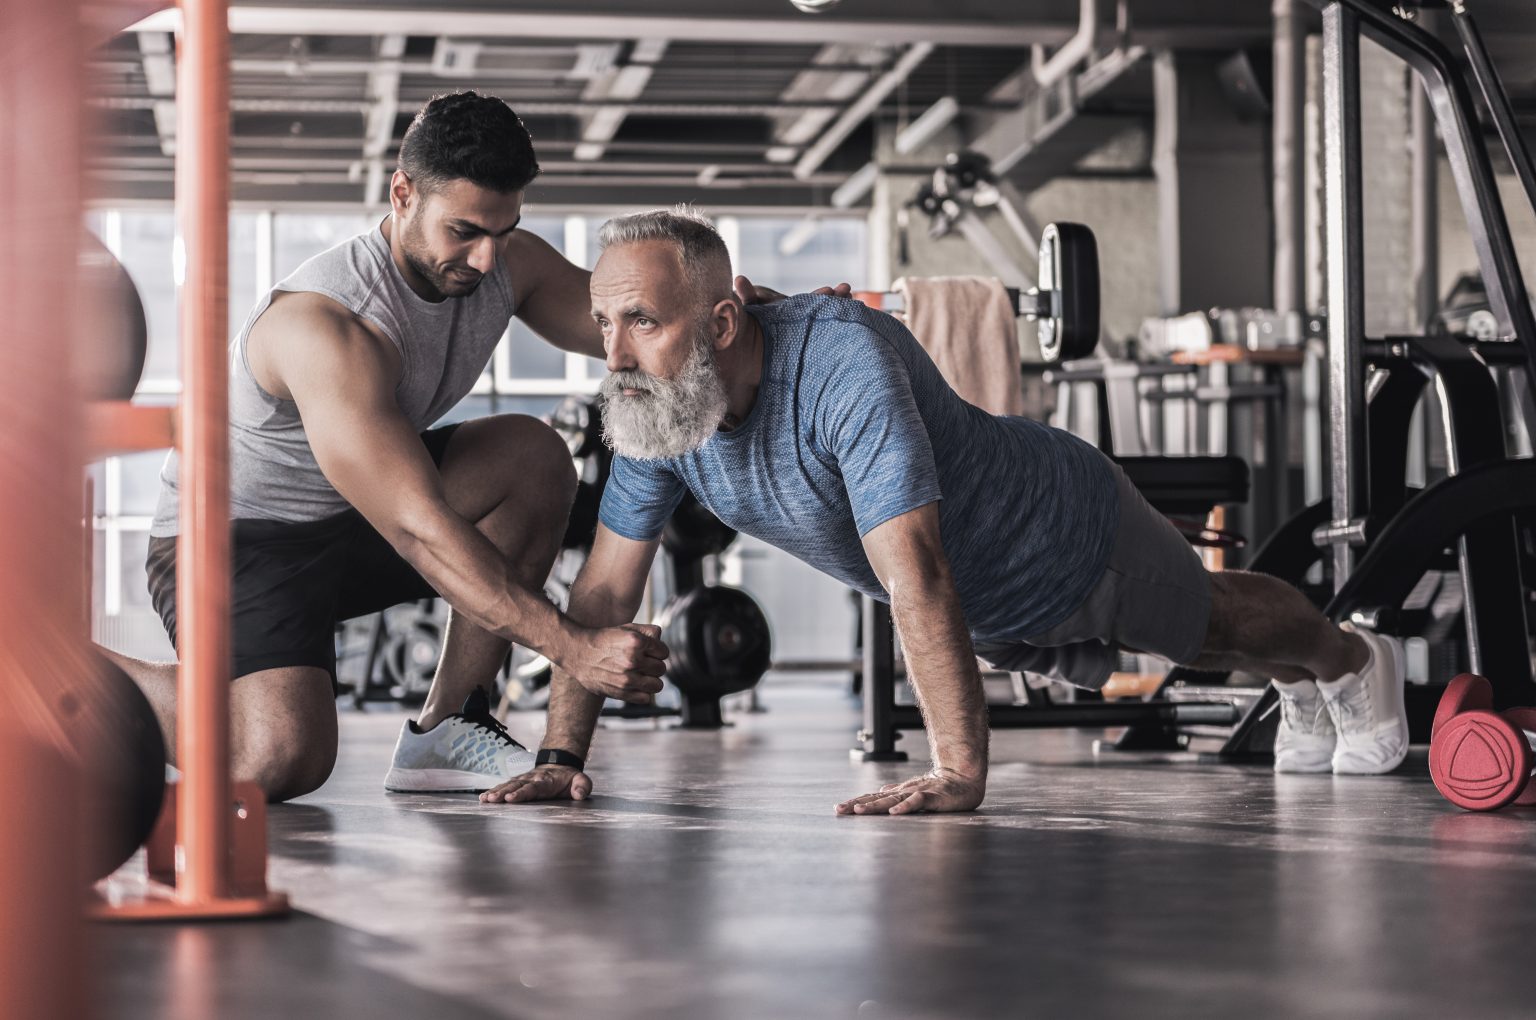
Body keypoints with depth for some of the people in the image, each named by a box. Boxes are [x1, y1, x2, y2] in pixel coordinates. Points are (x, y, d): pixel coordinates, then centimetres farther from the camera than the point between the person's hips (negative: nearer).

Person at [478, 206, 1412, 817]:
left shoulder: (843, 359, -47)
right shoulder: (653, 412, -24)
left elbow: (916, 578, -51)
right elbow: (607, 588, -16)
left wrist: (961, 773, -53)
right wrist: (563, 753, -23)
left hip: (1072, 534, -6)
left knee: (1215, 623, 24)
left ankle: (1353, 661, 59)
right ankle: (1298, 690, 66)